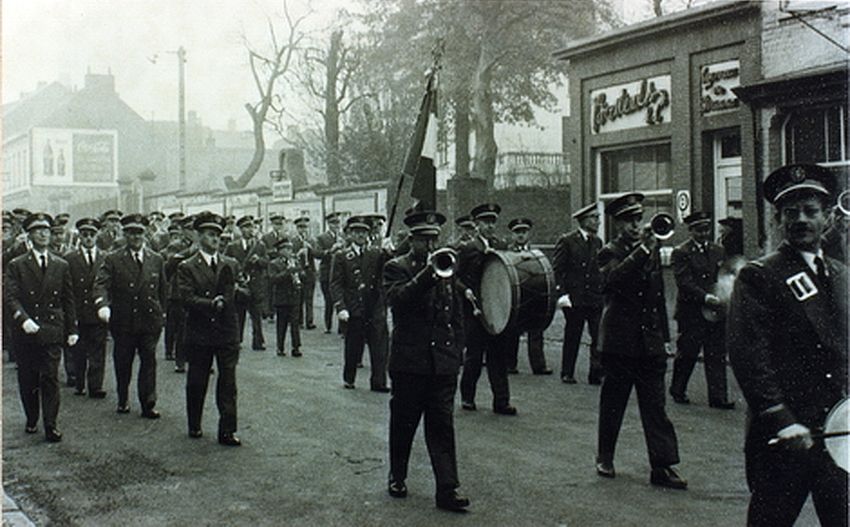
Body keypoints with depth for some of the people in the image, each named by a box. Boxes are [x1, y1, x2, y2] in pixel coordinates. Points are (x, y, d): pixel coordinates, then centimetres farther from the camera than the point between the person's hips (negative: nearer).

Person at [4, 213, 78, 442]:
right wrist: (23, 319, -24)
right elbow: (10, 297, -8)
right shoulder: (16, 266, 2)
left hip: (52, 331, 1)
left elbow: (68, 300, 12)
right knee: (27, 380, 7)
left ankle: (50, 425, -1)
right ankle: (31, 420, 24)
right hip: (25, 331, -1)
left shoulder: (61, 266, 10)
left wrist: (72, 329, 7)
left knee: (50, 378, -4)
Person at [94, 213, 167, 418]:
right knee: (122, 362, 10)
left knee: (149, 361, -1)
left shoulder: (156, 260, 8)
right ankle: (122, 401, 26)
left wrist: (162, 313, 10)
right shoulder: (113, 260, -1)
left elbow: (163, 289, 14)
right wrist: (102, 305, -31)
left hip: (150, 320, 1)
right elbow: (101, 284, -13)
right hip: (123, 321, -1)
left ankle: (148, 404, 5)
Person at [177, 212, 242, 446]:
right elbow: (187, 299, -12)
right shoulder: (187, 267, 0)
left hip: (227, 332, 2)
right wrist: (213, 304, -21)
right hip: (199, 333, -2)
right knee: (196, 383, 10)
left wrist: (236, 291, -13)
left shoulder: (231, 265, 10)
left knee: (228, 383, 0)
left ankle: (227, 431, 4)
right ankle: (194, 426, 26)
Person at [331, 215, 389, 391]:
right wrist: (340, 308, -13)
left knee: (379, 347, -1)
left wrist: (388, 253, -18)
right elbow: (336, 284, -1)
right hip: (354, 310, -2)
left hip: (376, 309, 2)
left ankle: (379, 382, 4)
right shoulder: (341, 257, 4)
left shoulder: (377, 254, 9)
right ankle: (348, 379, 24)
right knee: (353, 347, 7)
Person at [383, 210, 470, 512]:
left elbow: (457, 314, 16)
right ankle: (397, 477, 27)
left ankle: (447, 489, 1)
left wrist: (457, 352, 10)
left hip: (443, 362, 3)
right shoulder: (396, 268, -1)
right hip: (409, 361, -3)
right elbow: (398, 299, -21)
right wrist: (427, 274, -30)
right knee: (403, 424, 10)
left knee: (443, 427, 1)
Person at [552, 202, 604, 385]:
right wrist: (562, 294, -13)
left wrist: (602, 292, 7)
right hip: (574, 298, -4)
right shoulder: (567, 241, -4)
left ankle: (596, 373, 0)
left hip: (596, 299, 4)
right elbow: (557, 269, -6)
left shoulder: (597, 242, 12)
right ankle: (567, 374, 18)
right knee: (572, 338, 7)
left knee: (599, 337, -5)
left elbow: (600, 270, 16)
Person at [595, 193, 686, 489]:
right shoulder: (610, 253, -3)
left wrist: (665, 337, 15)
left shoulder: (652, 250, 13)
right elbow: (613, 279, -27)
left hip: (650, 342, 4)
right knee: (613, 403, 7)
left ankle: (662, 466, 2)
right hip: (620, 341, -4)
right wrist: (641, 250, -31)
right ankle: (605, 458, 22)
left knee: (655, 406, 1)